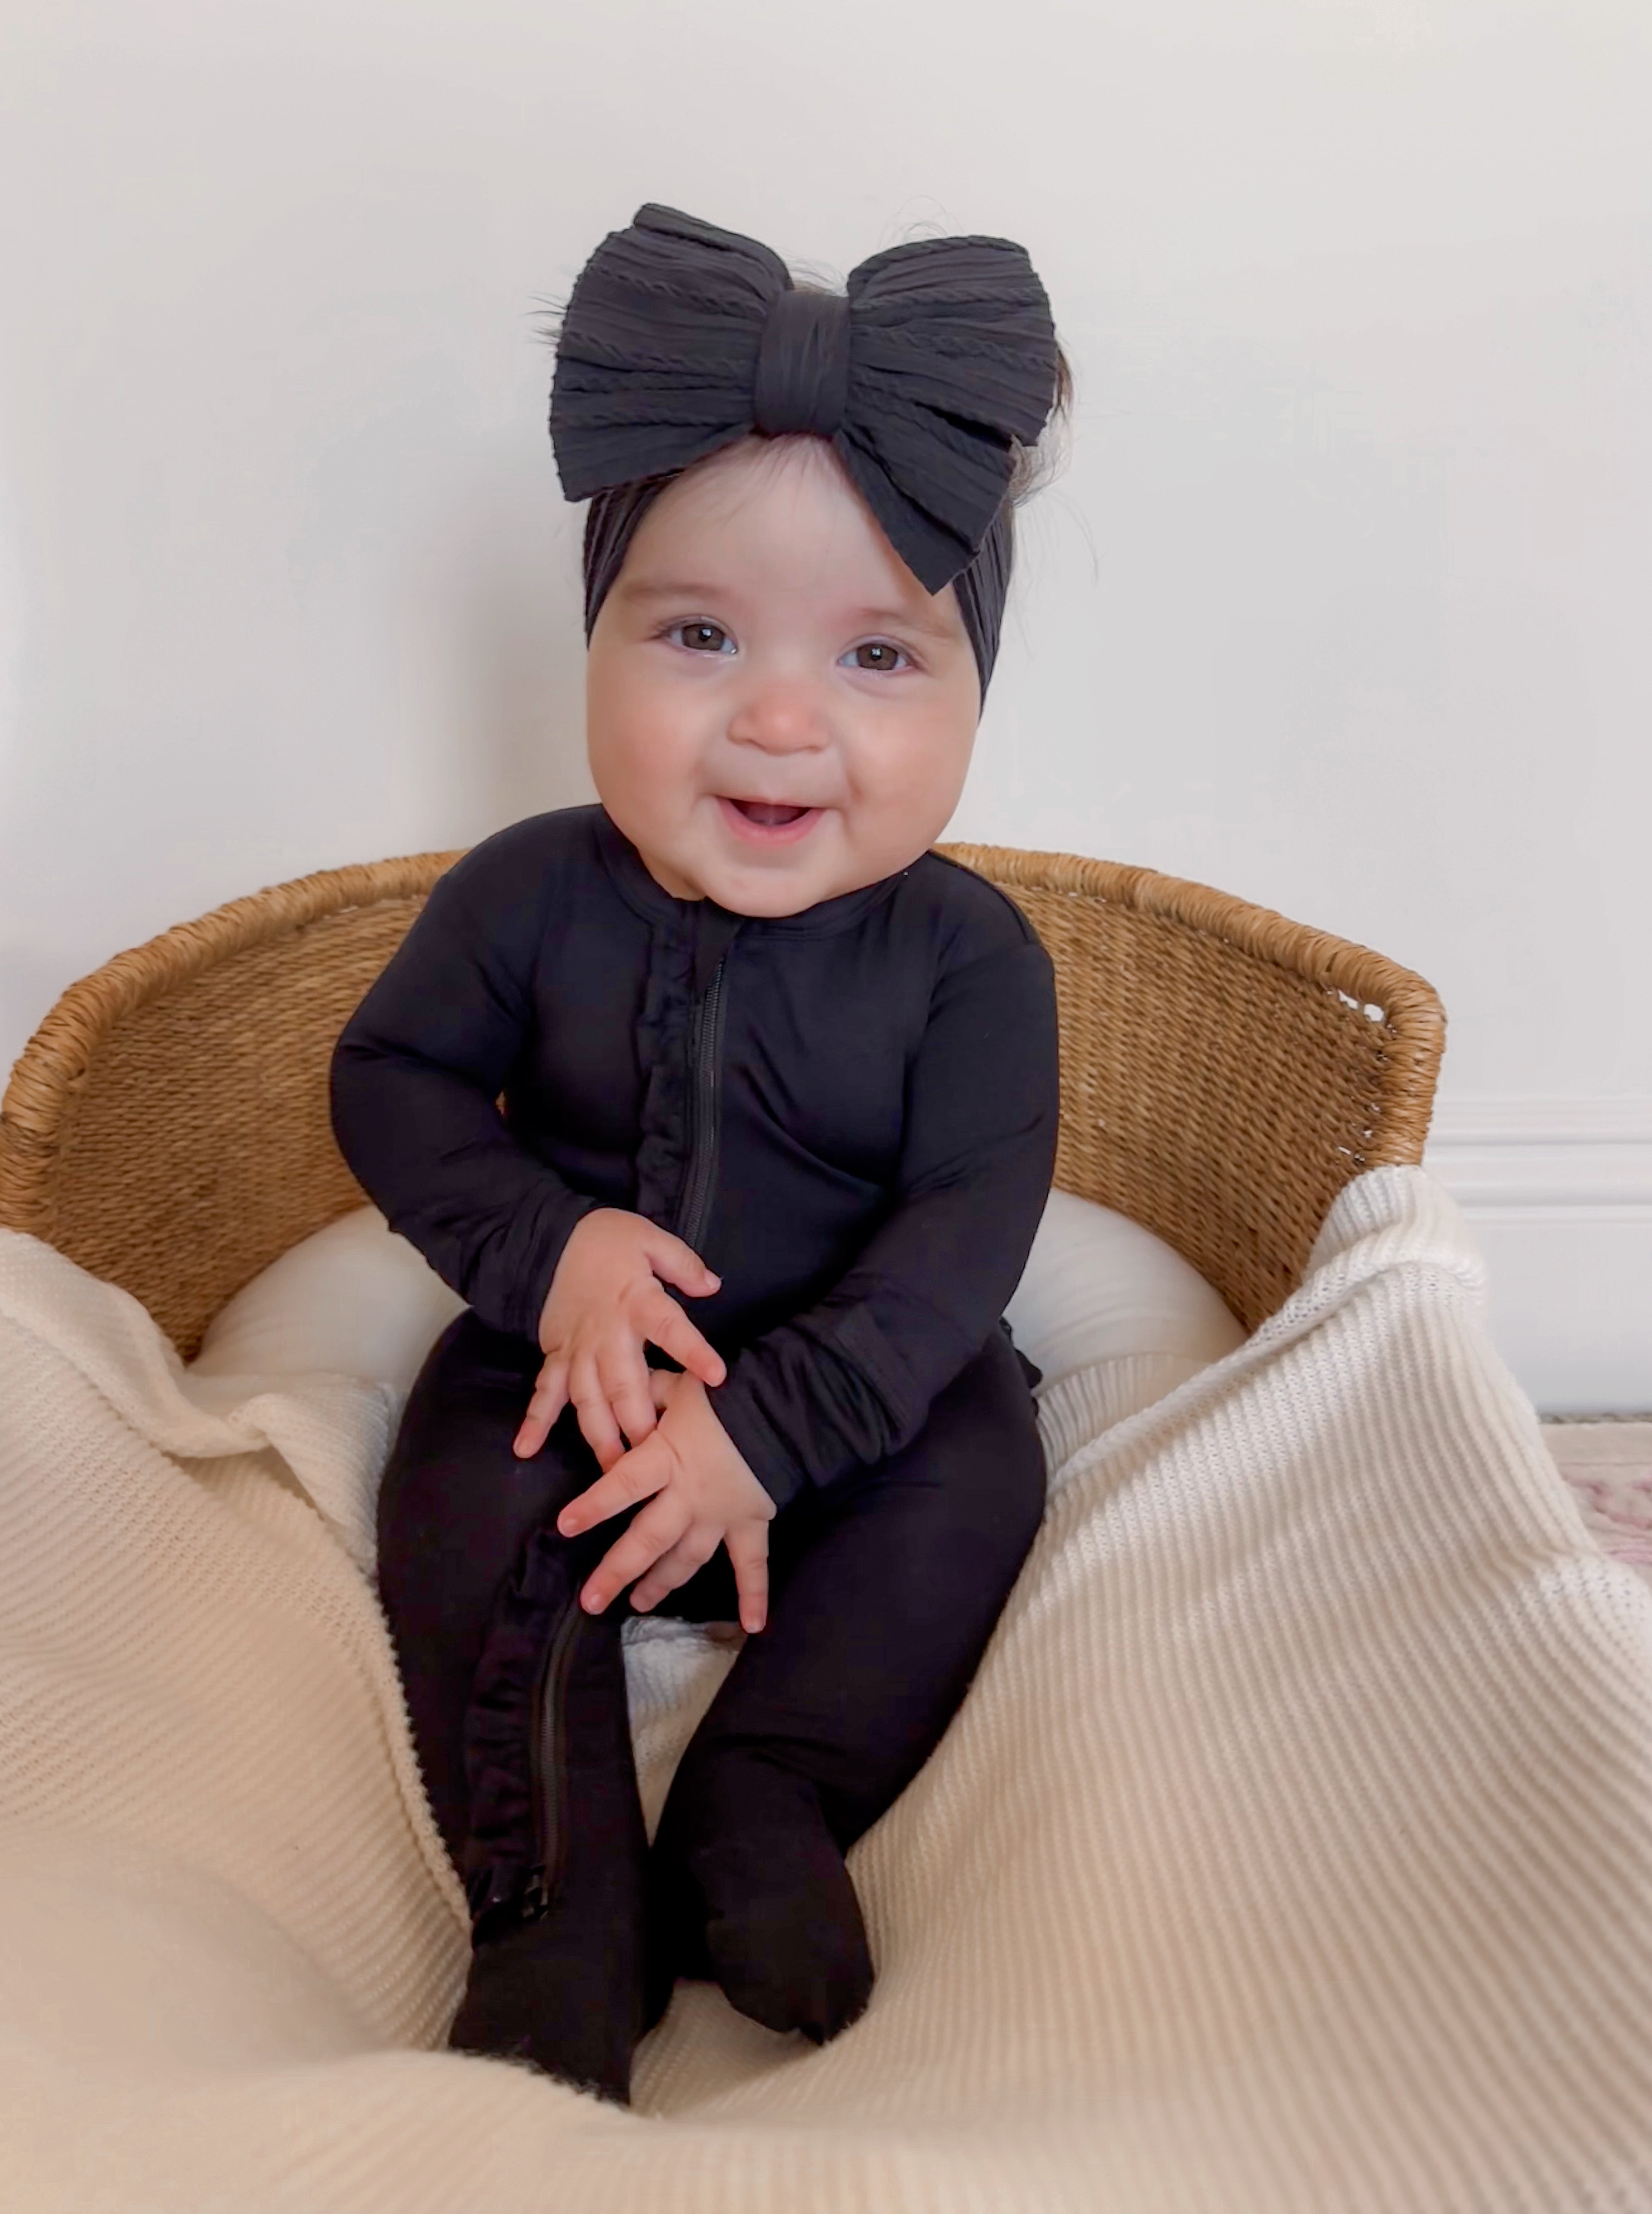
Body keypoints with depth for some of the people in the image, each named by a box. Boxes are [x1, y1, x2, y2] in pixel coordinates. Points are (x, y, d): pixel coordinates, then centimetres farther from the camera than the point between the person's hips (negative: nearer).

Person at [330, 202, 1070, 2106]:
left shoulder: (968, 955, -15)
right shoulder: (529, 896, -11)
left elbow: (967, 1223, -18)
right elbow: (389, 1076, -3)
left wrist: (770, 1425, -30)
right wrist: (547, 1249, -21)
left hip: (851, 1381, 0)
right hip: (576, 1357, 1)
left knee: (977, 1458, -24)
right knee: (459, 1476, -23)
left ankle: (763, 1797, -19)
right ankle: (563, 1892, -21)